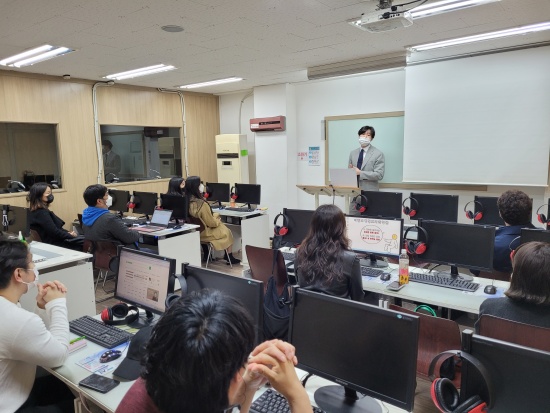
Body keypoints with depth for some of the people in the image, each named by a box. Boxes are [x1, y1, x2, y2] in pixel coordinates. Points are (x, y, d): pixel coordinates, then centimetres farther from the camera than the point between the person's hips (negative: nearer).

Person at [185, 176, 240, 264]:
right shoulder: (202, 204, -32)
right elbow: (211, 223, -20)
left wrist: (214, 216, 13)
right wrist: (218, 220, 1)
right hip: (204, 233, -6)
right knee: (228, 232, 17)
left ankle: (206, 256, 37)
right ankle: (229, 257, 32)